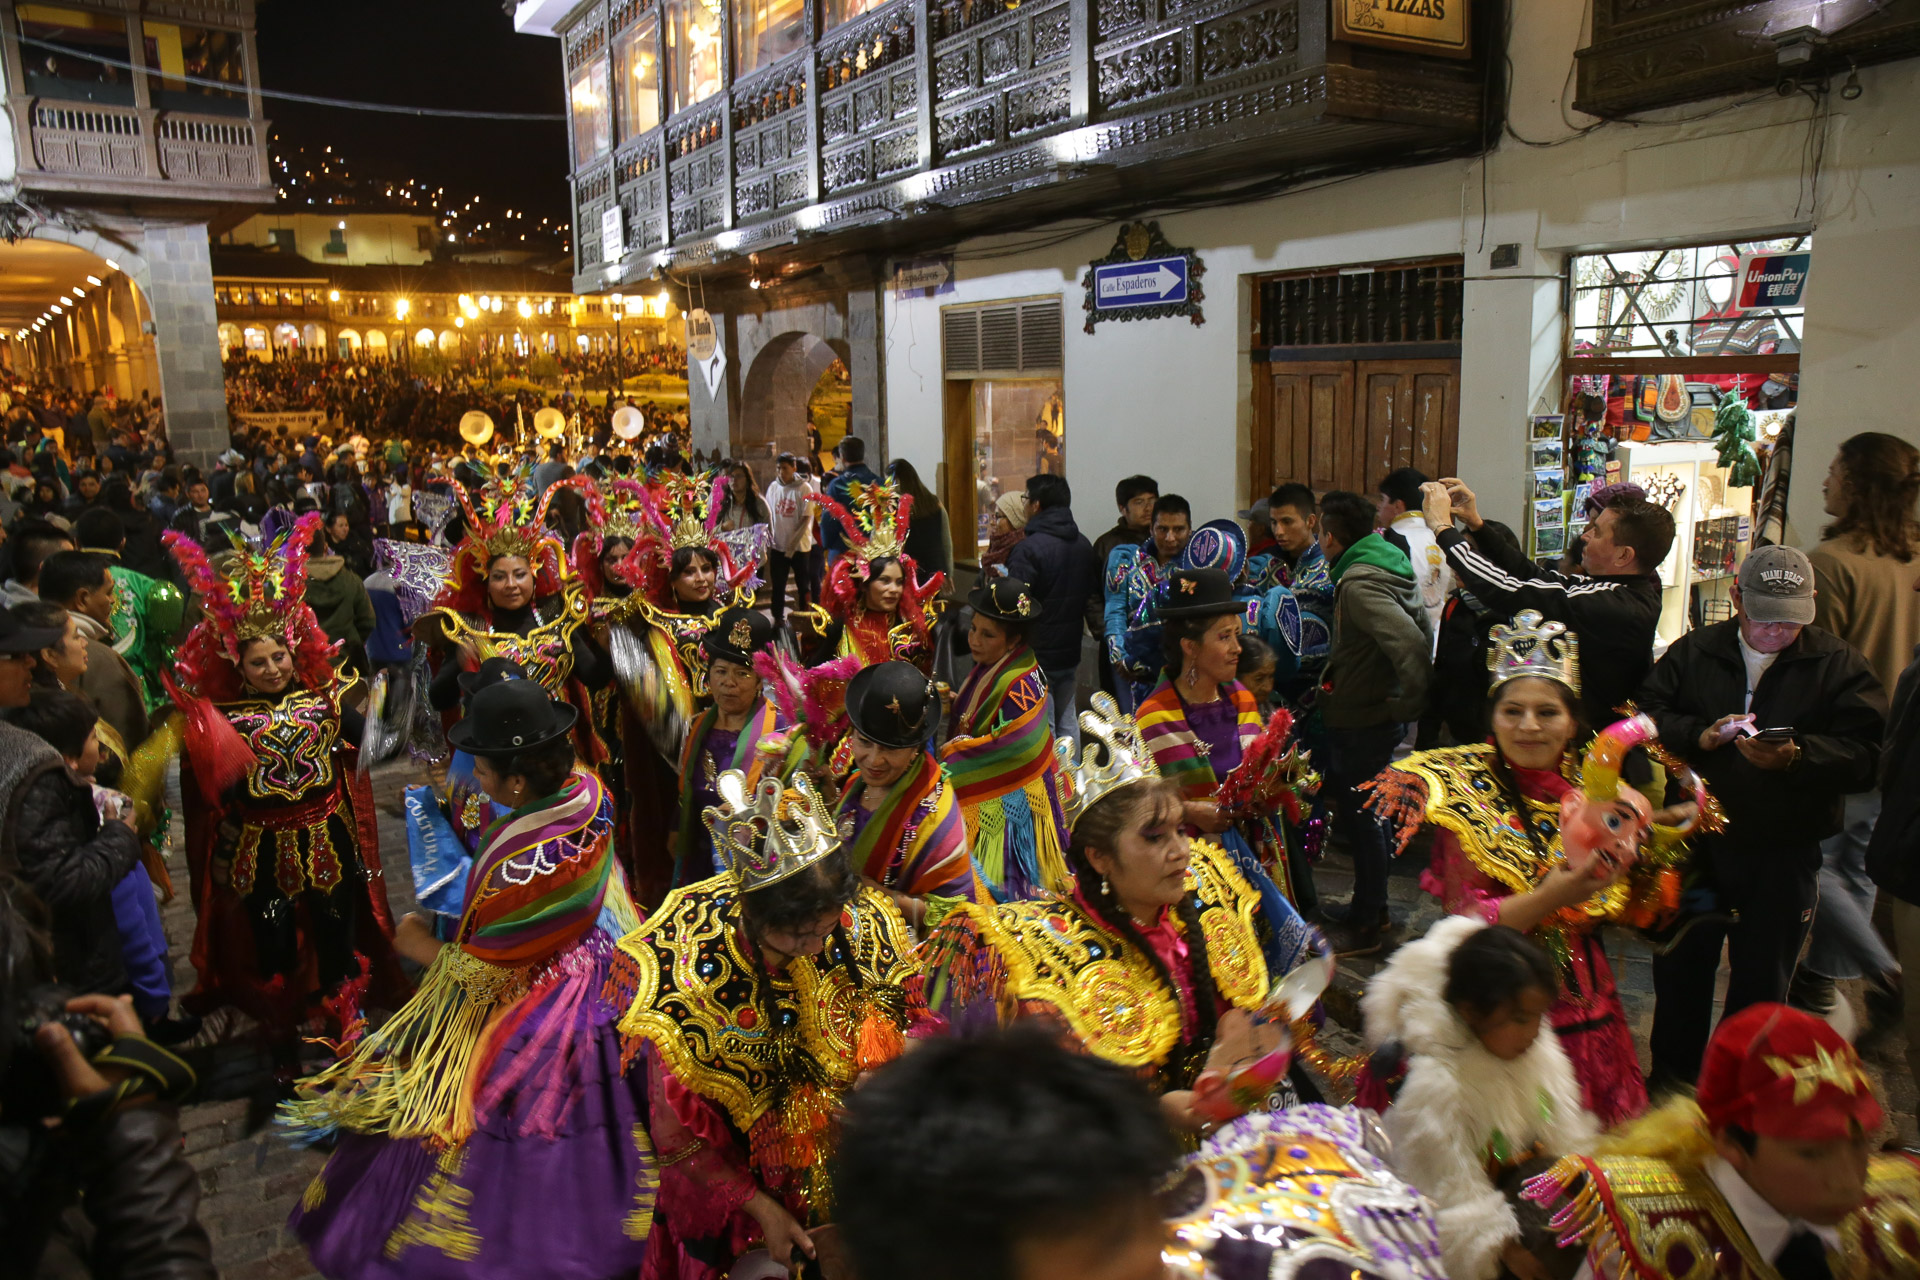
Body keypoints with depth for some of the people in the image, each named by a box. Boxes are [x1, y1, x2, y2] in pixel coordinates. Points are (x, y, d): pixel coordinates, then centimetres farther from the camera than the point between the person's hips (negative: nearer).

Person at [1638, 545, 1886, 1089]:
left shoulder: (1839, 664, -1)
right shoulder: (1693, 652, 5)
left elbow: (1864, 756, -10)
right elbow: (1647, 714, 0)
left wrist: (1795, 756, -27)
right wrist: (1700, 735, -17)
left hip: (1782, 855, -1)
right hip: (1693, 844, 2)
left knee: (1760, 984, 9)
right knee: (1679, 968, 13)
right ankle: (1670, 1080, 32)